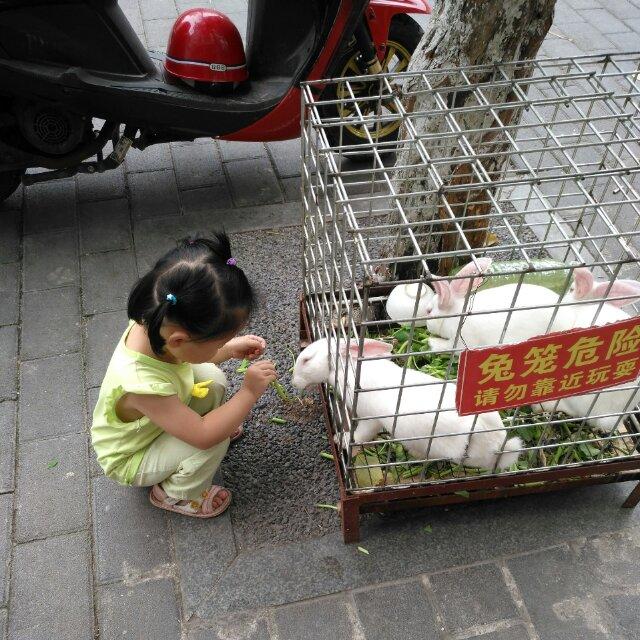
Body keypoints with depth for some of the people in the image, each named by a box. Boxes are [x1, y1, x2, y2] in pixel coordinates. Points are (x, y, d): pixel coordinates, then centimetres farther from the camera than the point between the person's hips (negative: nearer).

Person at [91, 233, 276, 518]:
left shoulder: (156, 324, -24)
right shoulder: (142, 384, -46)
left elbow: (184, 358, 2)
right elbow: (203, 436, -36)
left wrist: (231, 349, -11)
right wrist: (249, 393, -30)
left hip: (158, 417, 7)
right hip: (129, 460, -7)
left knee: (213, 378, -7)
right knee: (214, 441, -23)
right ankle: (174, 495, 6)